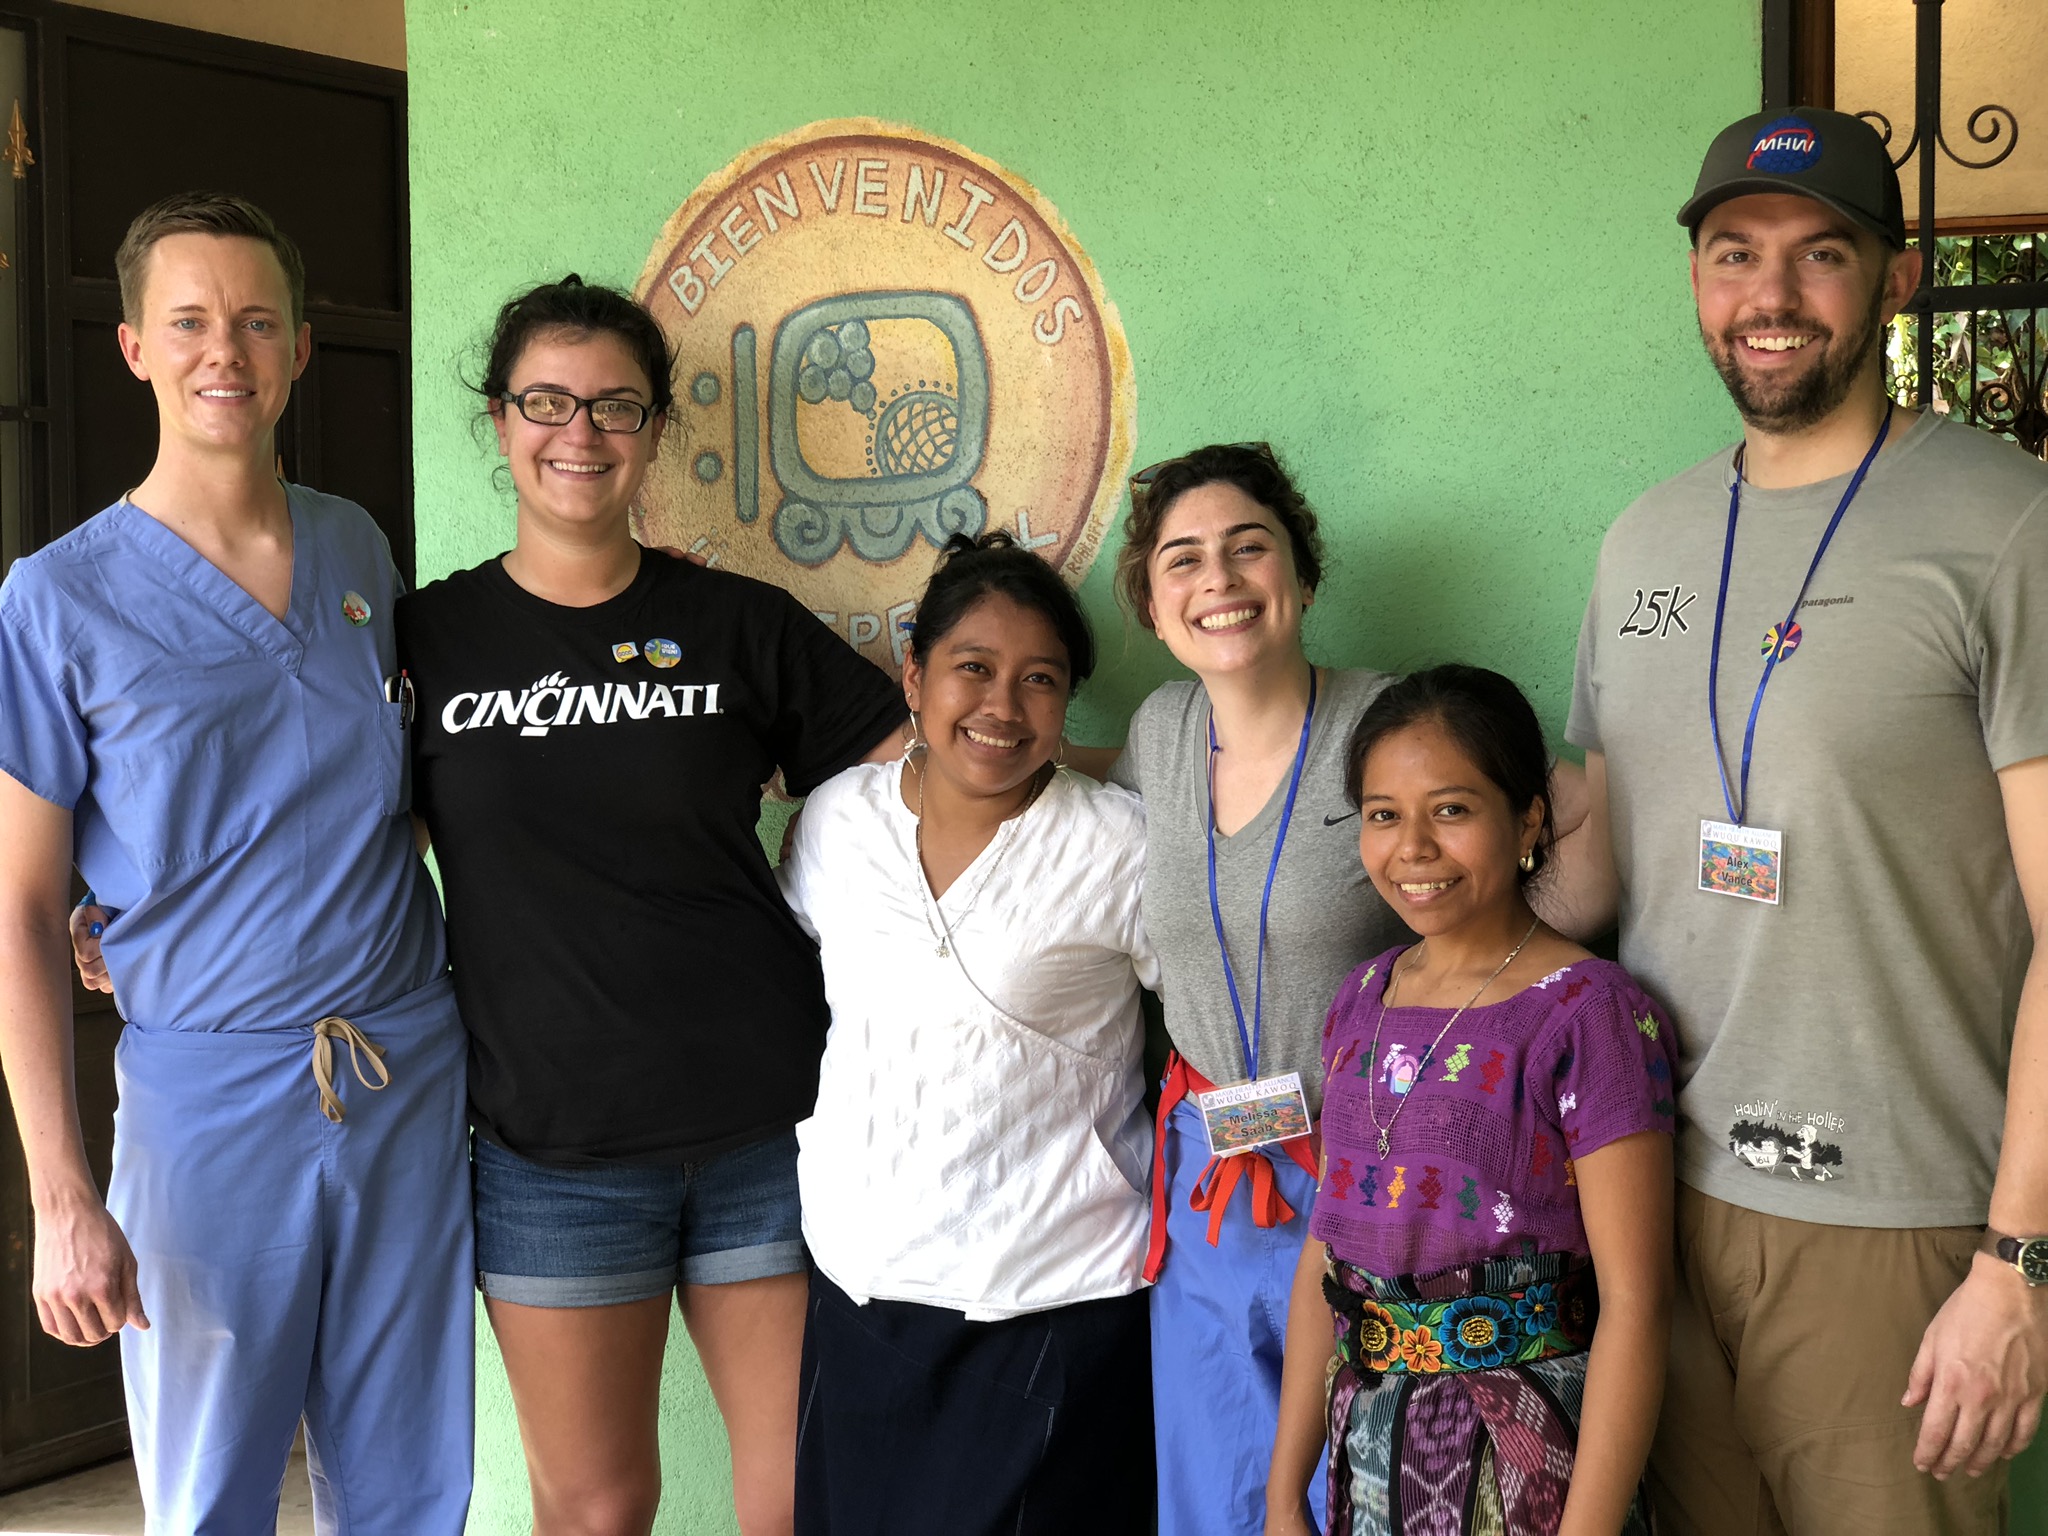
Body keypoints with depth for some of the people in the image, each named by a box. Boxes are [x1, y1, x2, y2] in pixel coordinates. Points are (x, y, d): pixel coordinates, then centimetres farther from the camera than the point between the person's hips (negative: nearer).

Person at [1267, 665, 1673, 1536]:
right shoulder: (1362, 1003, 5)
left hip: (1524, 1460, -5)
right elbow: (1324, 1253, 8)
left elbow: (1633, 1301, -17)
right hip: (1368, 1452, 6)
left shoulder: (1588, 1013, -14)